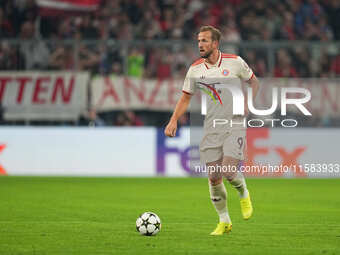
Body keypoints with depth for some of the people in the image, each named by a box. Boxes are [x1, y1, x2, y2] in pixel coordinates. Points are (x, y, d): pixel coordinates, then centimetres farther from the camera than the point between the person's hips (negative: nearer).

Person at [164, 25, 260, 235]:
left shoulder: (235, 62, -4)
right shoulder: (195, 69, 2)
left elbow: (254, 81, 11)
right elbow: (186, 98, 11)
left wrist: (248, 103, -3)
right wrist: (174, 121, -2)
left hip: (234, 125, -3)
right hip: (210, 129, 3)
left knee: (229, 171, -18)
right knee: (214, 177, 0)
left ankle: (244, 194, 16)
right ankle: (224, 222, 16)